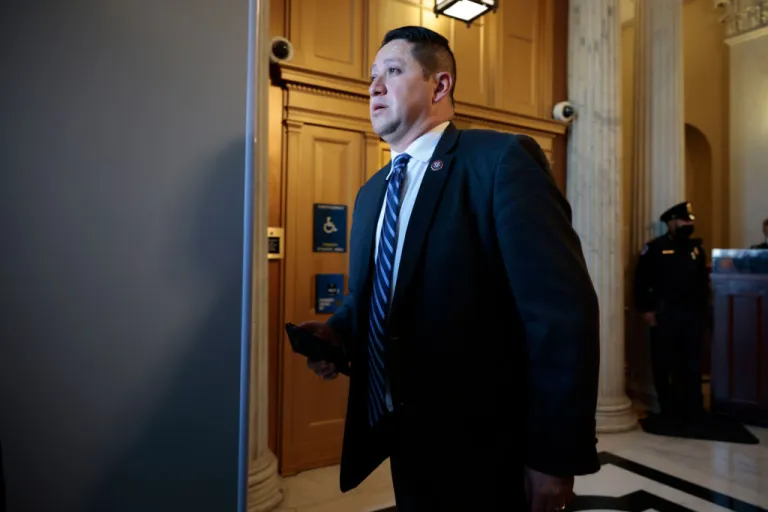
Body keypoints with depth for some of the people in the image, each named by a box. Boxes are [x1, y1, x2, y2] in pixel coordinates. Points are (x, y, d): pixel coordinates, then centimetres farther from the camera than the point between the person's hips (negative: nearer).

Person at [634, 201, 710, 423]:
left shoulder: (696, 248, 12)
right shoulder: (654, 248, -4)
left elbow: (703, 281, 14)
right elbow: (641, 281, -8)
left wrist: (703, 309, 7)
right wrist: (646, 310, -13)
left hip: (693, 315, 5)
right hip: (664, 315, -4)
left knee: (692, 364, 11)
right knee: (663, 365, 3)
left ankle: (693, 410, 22)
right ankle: (668, 411, 15)